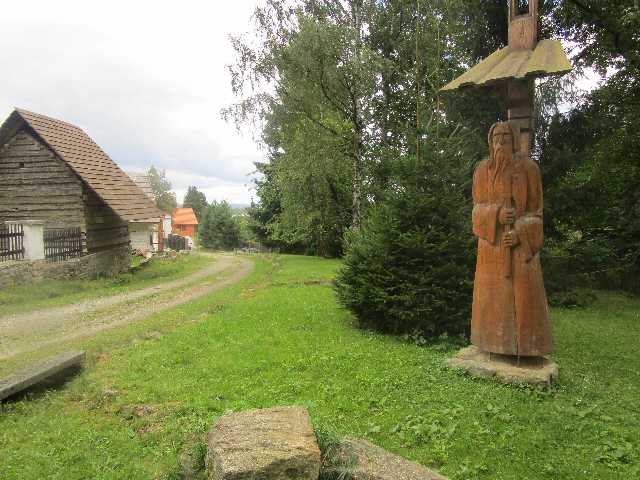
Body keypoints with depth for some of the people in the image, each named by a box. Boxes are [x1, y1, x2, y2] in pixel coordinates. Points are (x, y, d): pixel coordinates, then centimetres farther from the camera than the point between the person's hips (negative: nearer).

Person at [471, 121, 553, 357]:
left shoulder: (529, 167, -4)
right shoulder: (482, 170, 3)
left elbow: (535, 209, -3)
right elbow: (479, 209, 2)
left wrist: (519, 234, -18)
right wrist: (497, 214, -20)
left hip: (519, 241, -2)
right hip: (493, 240, 2)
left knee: (523, 292, -4)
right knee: (494, 292, 6)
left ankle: (526, 344, 10)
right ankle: (497, 341, 19)